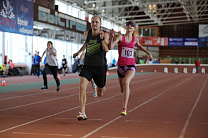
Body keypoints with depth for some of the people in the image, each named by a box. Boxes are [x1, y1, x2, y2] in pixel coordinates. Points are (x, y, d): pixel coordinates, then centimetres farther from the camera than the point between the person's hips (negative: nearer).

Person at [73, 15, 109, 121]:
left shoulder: (105, 35, -4)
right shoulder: (87, 33, 6)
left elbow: (106, 49, -18)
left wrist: (102, 38, -26)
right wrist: (78, 52, 37)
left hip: (100, 66, -2)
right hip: (87, 65, 2)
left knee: (100, 94, 11)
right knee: (82, 86, -22)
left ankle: (101, 87, 52)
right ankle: (82, 114, -19)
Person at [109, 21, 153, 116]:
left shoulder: (135, 39, 7)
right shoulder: (120, 37, -3)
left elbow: (139, 46, 31)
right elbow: (110, 47, -17)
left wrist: (148, 53, 26)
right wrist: (111, 37, -30)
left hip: (131, 66, -1)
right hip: (121, 66, 1)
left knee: (126, 82, -32)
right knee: (123, 90, 15)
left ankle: (124, 109, -32)